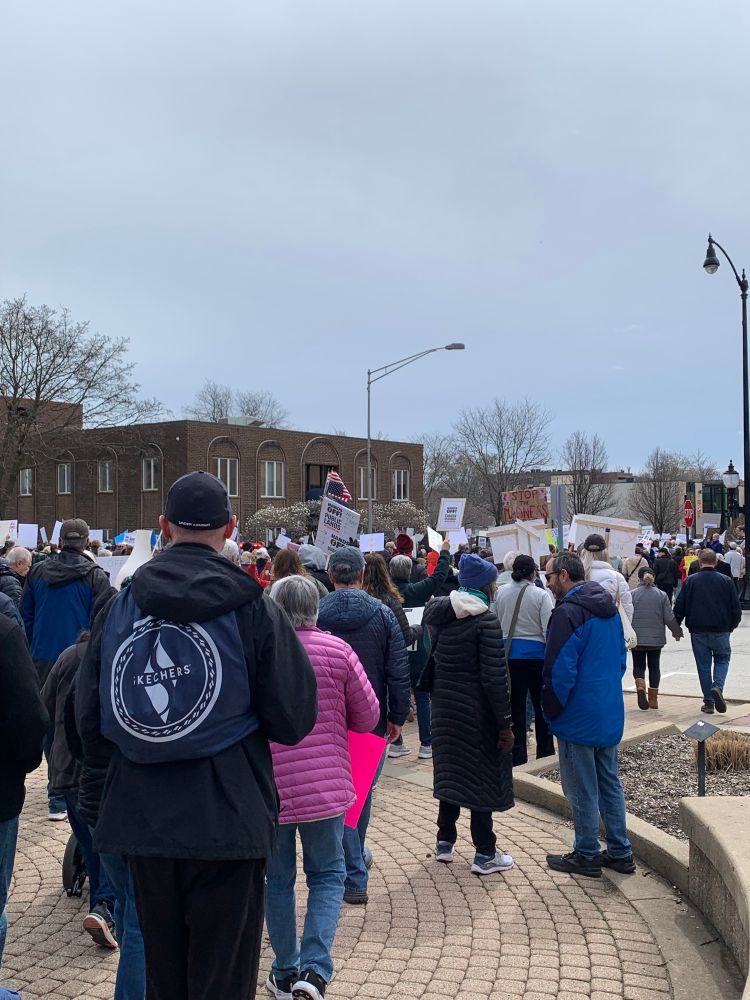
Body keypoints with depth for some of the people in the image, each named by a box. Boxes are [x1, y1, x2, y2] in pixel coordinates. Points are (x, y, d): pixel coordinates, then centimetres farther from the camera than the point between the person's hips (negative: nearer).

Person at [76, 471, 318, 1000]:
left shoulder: (118, 608, 2)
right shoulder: (254, 610, -10)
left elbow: (91, 718, 8)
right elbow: (295, 720, -9)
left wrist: (97, 805, 19)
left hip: (141, 819, 4)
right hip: (228, 820, -4)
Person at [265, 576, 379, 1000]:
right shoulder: (337, 651, -7)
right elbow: (368, 717, 1)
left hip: (266, 787, 1)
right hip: (326, 785, -1)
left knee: (278, 880, 17)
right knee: (328, 875, 14)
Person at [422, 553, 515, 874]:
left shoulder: (438, 615, 5)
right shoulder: (486, 620, -16)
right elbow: (494, 677, -19)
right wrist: (505, 723, -14)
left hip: (445, 707, 7)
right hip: (477, 712, -7)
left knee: (450, 769, 18)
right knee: (482, 776, 3)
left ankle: (445, 842, 27)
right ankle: (484, 854, 10)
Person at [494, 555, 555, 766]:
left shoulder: (501, 592, -2)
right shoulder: (541, 595, -11)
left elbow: (495, 624, 4)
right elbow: (548, 629, -12)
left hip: (509, 653, 2)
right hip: (536, 653, -2)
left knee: (516, 705, 8)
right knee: (541, 704, 13)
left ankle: (518, 756, 9)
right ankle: (545, 752, 21)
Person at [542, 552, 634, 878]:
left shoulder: (568, 612, -20)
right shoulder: (609, 609, 8)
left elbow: (559, 671, -21)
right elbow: (621, 659, 17)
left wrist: (552, 710, -7)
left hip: (579, 718, -9)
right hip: (611, 715, 9)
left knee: (582, 790, 4)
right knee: (610, 783, 17)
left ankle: (586, 856, 16)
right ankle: (620, 852, 24)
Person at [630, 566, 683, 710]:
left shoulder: (632, 594, -6)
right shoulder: (662, 595, -2)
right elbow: (669, 618, -2)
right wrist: (677, 632, 14)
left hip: (637, 638, -1)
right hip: (656, 638, 1)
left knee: (639, 666, 10)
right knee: (654, 666, 13)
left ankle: (640, 687, -18)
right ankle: (653, 699, 17)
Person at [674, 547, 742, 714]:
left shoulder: (690, 580, -4)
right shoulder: (726, 581, -2)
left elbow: (680, 607, -3)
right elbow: (736, 608, 2)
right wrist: (731, 626, 18)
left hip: (698, 632, 0)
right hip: (721, 632, 0)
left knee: (703, 666, 9)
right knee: (722, 659, 17)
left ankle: (708, 702, 10)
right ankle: (718, 686, -9)